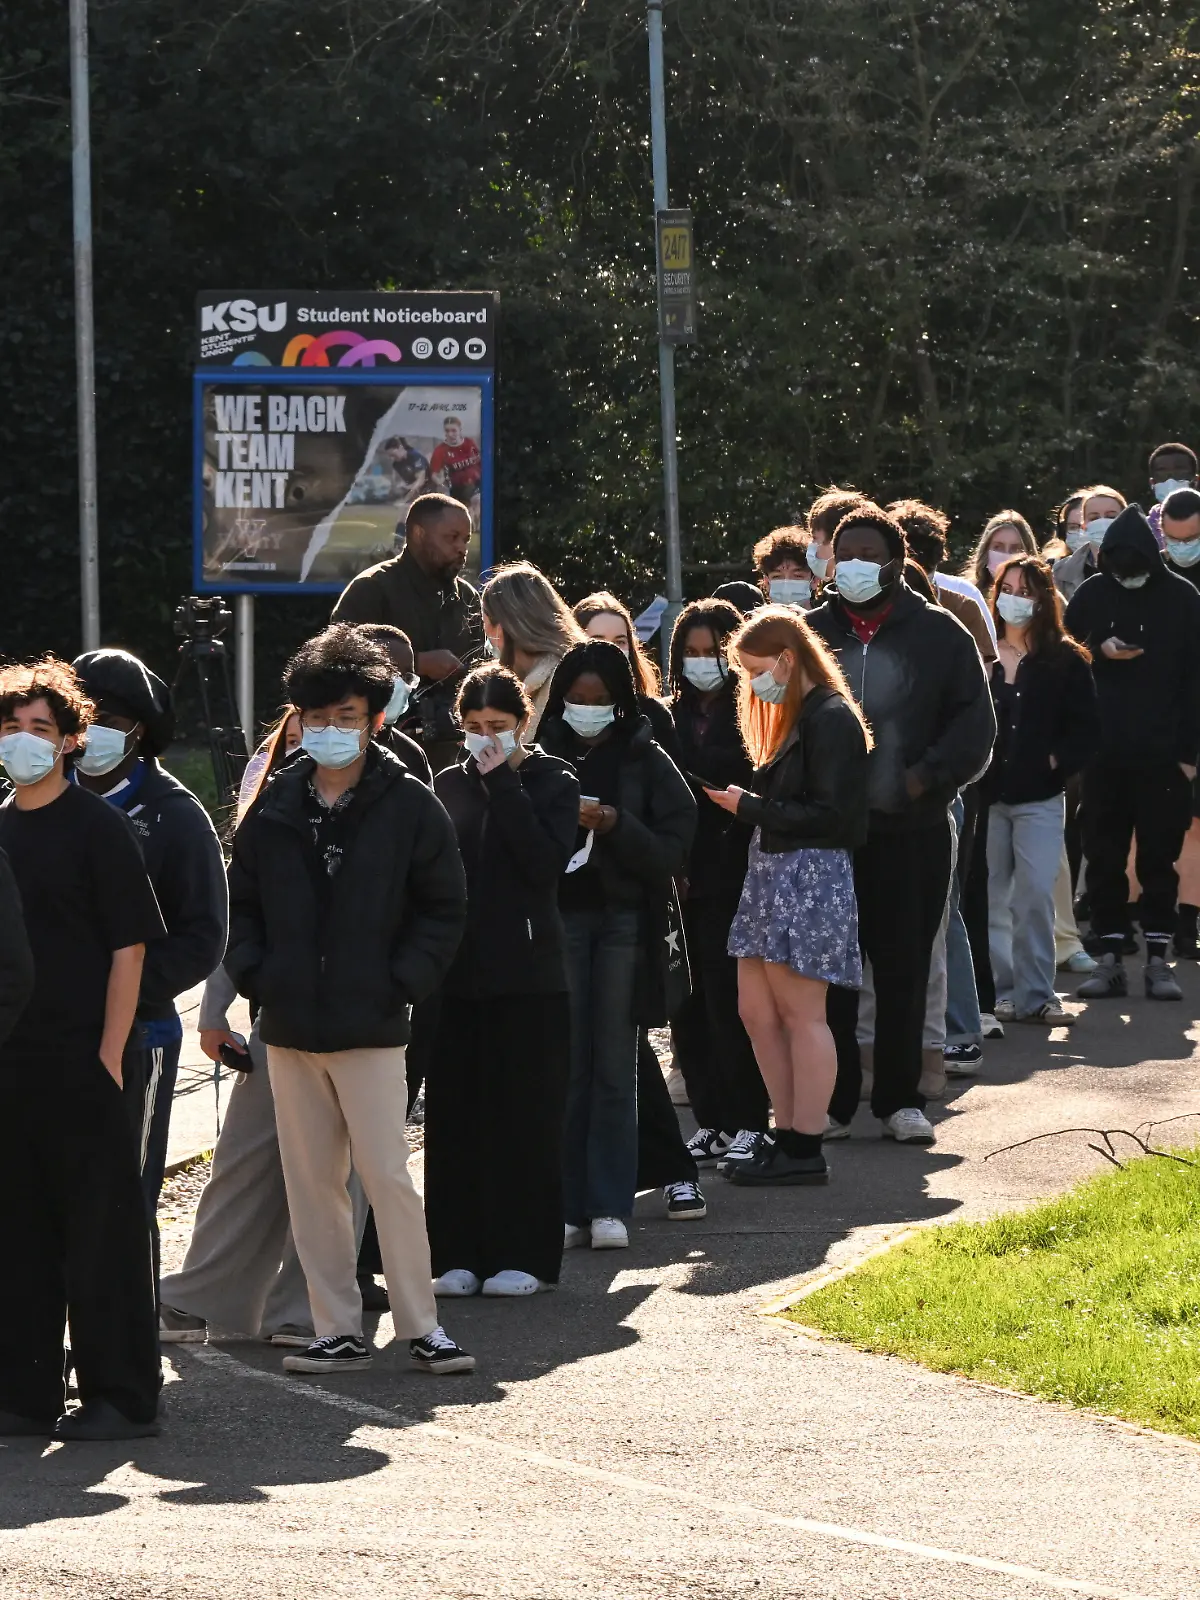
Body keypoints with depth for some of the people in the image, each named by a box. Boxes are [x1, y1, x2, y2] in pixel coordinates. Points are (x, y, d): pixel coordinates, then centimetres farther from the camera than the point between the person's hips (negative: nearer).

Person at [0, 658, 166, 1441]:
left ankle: (121, 1397, 3)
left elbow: (129, 948, -7)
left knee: (102, 1230, -1)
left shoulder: (98, 827, -5)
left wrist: (109, 1055, -13)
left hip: (81, 1062, -6)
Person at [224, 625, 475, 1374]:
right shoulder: (276, 807, 8)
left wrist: (402, 981, -9)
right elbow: (241, 903, 15)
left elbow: (444, 909, 0)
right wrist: (254, 973, 0)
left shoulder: (409, 806, -3)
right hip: (290, 1029, 4)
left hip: (371, 1029, -4)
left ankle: (422, 1325, 2)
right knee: (310, 1183, 6)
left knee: (388, 1176, -7)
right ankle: (338, 1331, 12)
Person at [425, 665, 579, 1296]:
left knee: (523, 1113, -1)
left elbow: (545, 862, -14)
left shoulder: (552, 783, 2)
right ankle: (459, 1252, 7)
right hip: (457, 971, 3)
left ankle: (521, 1254, 3)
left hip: (528, 974, -3)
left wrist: (503, 784, -12)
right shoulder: (450, 785, 11)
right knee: (456, 1112, 2)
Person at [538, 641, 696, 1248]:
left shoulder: (645, 762, 3)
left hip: (623, 923, 0)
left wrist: (615, 826, -15)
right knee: (563, 1067, -1)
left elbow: (672, 850, -2)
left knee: (614, 1069, 0)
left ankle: (609, 1207, 2)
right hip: (557, 920, 0)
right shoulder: (540, 758, 4)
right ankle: (566, 1207, 2)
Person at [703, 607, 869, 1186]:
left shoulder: (831, 719, -12)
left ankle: (805, 1150, -2)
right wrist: (747, 804, 2)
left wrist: (751, 807, -13)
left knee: (800, 1013, -6)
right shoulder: (793, 717, 18)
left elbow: (827, 815, -18)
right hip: (772, 876, 10)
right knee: (757, 1011, 9)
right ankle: (788, 1134, 16)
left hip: (810, 876, -10)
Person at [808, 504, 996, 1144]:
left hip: (912, 832, -1)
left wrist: (929, 775, -12)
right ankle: (832, 1098, 9)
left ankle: (899, 1098, 11)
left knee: (904, 965, 3)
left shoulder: (939, 635, 3)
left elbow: (975, 721, 1)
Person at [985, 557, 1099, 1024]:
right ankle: (999, 991, 9)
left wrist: (1056, 762, -7)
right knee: (992, 901, 3)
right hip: (985, 794, 1)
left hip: (1039, 797, -1)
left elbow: (1086, 731, 4)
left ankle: (1035, 994, -3)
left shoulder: (1065, 661, 4)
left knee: (1035, 897, -7)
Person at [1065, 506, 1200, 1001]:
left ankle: (1158, 960, 7)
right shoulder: (1092, 595, 3)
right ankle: (1110, 958, 10)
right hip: (1102, 753, 2)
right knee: (1103, 857, 4)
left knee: (1159, 858, 2)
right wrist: (1098, 651, -12)